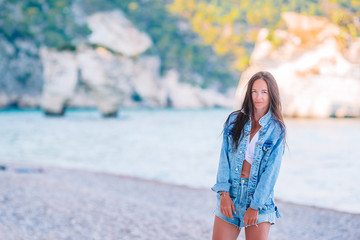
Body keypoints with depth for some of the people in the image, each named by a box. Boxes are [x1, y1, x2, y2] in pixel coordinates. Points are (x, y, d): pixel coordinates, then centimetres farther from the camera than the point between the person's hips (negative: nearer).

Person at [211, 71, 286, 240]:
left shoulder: (276, 129, -1)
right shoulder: (235, 120, 6)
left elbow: (271, 170, -6)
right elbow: (224, 157, 2)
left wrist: (255, 206, -11)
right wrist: (224, 193, -8)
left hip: (260, 196, -2)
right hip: (230, 195, 2)